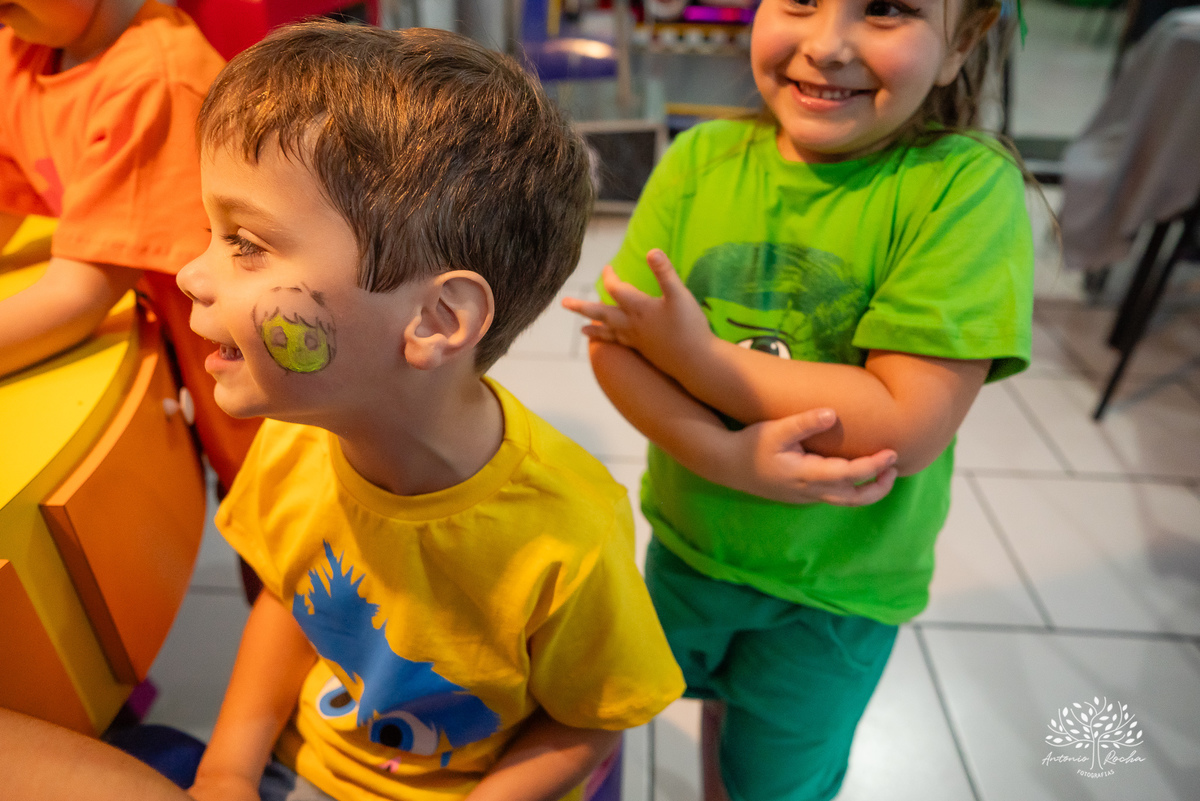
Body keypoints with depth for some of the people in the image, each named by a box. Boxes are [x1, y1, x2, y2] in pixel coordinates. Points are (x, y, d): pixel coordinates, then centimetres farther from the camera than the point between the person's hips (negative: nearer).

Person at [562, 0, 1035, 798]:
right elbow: (612, 342, -13)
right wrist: (722, 454, -29)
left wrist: (694, 354, -28)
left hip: (838, 584, -3)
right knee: (716, 694, 32)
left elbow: (908, 425, -28)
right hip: (689, 539, 4)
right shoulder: (704, 158, -11)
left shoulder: (966, 185, -21)